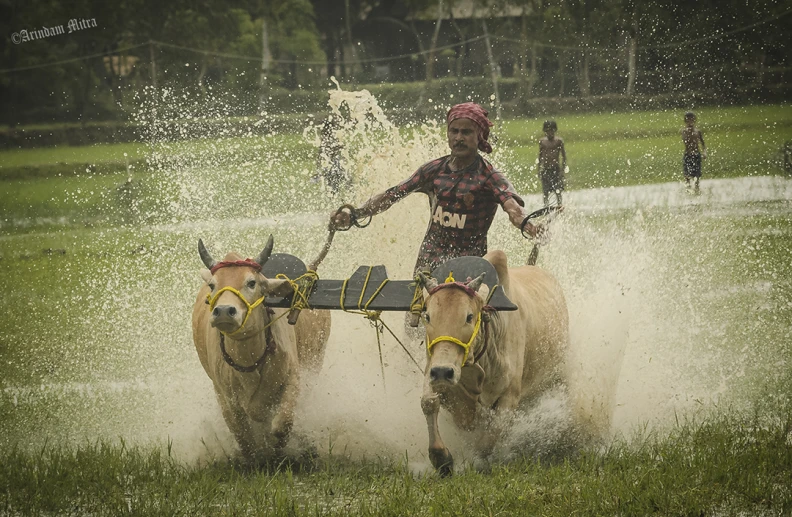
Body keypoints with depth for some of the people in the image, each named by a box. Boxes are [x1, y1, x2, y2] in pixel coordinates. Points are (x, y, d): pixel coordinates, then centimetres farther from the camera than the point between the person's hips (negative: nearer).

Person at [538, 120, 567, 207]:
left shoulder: (559, 141, -3)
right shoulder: (542, 142, 4)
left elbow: (563, 155, -2)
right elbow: (540, 156, 12)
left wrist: (563, 168, -8)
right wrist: (539, 170, 12)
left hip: (556, 168, -2)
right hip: (545, 169, 2)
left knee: (558, 191, -2)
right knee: (545, 192, 2)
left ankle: (559, 206, 6)